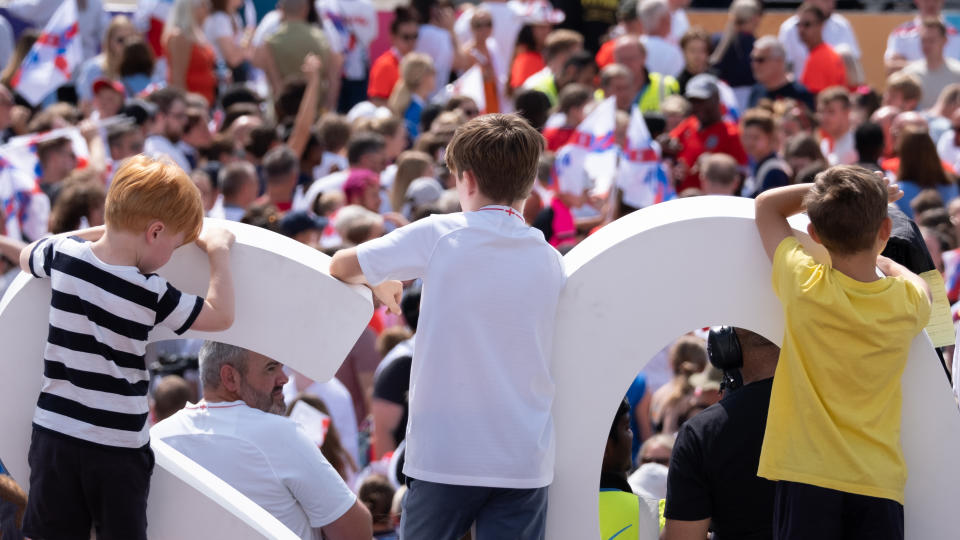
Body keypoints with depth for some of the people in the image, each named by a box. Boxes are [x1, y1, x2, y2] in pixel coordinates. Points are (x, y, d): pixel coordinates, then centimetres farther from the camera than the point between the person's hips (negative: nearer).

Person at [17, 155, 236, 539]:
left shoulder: (63, 255, -5)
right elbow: (221, 315, -5)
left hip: (53, 432, 4)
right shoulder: (150, 294, -16)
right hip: (118, 449, -4)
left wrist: (99, 231, 18)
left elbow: (27, 256, 19)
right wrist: (219, 251, 6)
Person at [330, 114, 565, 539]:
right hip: (525, 461, 2)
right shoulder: (550, 261, 5)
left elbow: (341, 267, 6)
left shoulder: (440, 236, -4)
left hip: (445, 454, -2)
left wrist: (382, 283, 29)